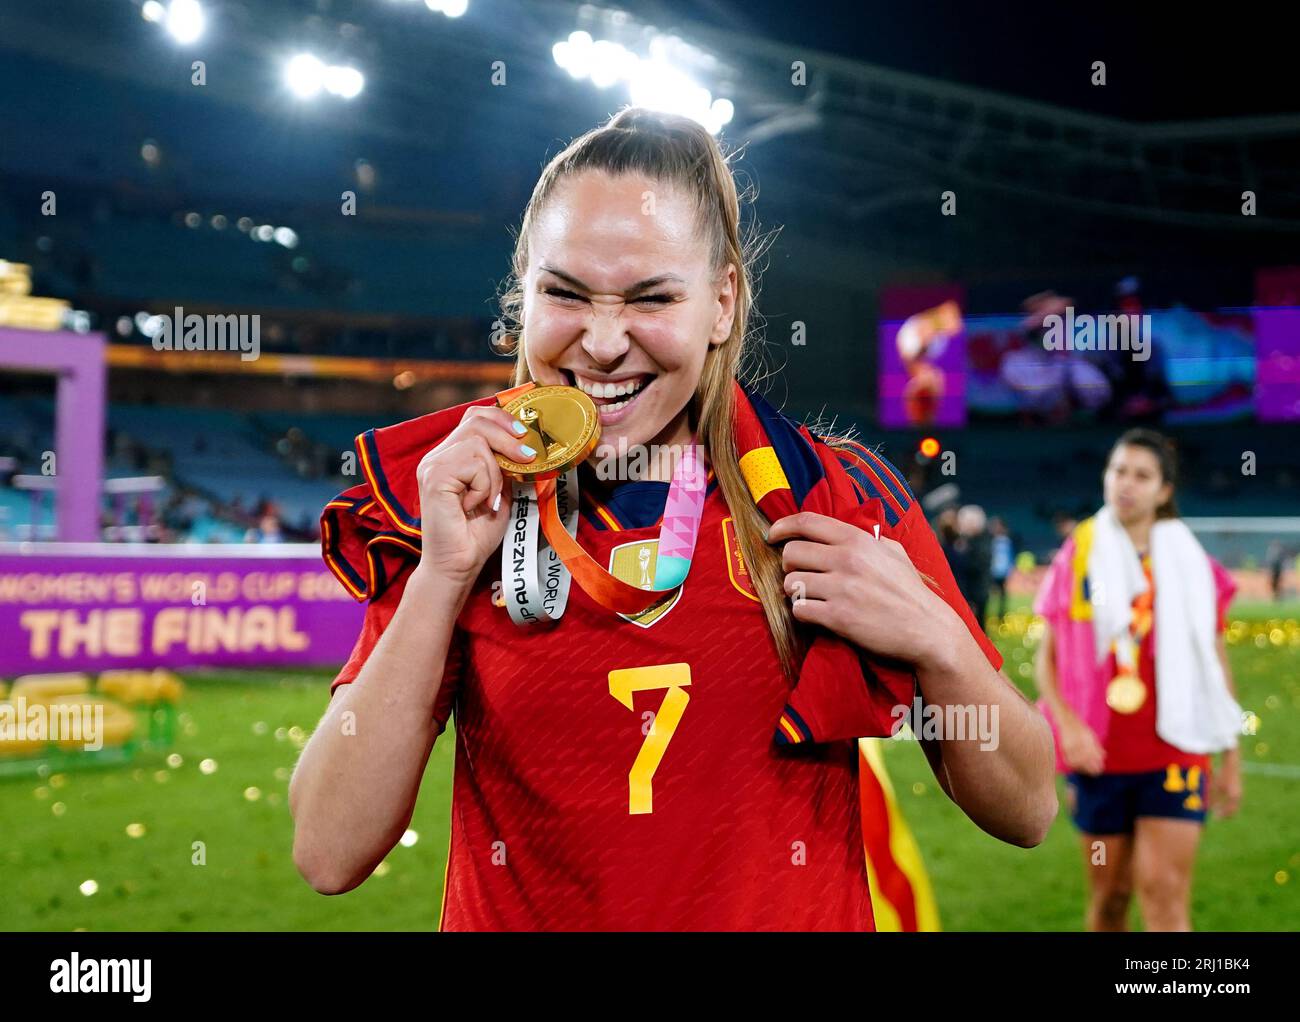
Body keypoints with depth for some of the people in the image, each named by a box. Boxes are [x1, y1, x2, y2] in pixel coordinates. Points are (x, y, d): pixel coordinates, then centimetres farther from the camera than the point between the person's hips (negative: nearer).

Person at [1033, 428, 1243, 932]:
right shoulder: (1078, 556, 4)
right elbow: (1048, 656, 7)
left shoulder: (1190, 564, 3)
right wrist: (1067, 725, -9)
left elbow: (1216, 663, 8)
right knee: (1110, 894, 8)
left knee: (1165, 896, -9)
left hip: (1174, 758, -1)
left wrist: (1231, 759, 7)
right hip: (1099, 757, 1)